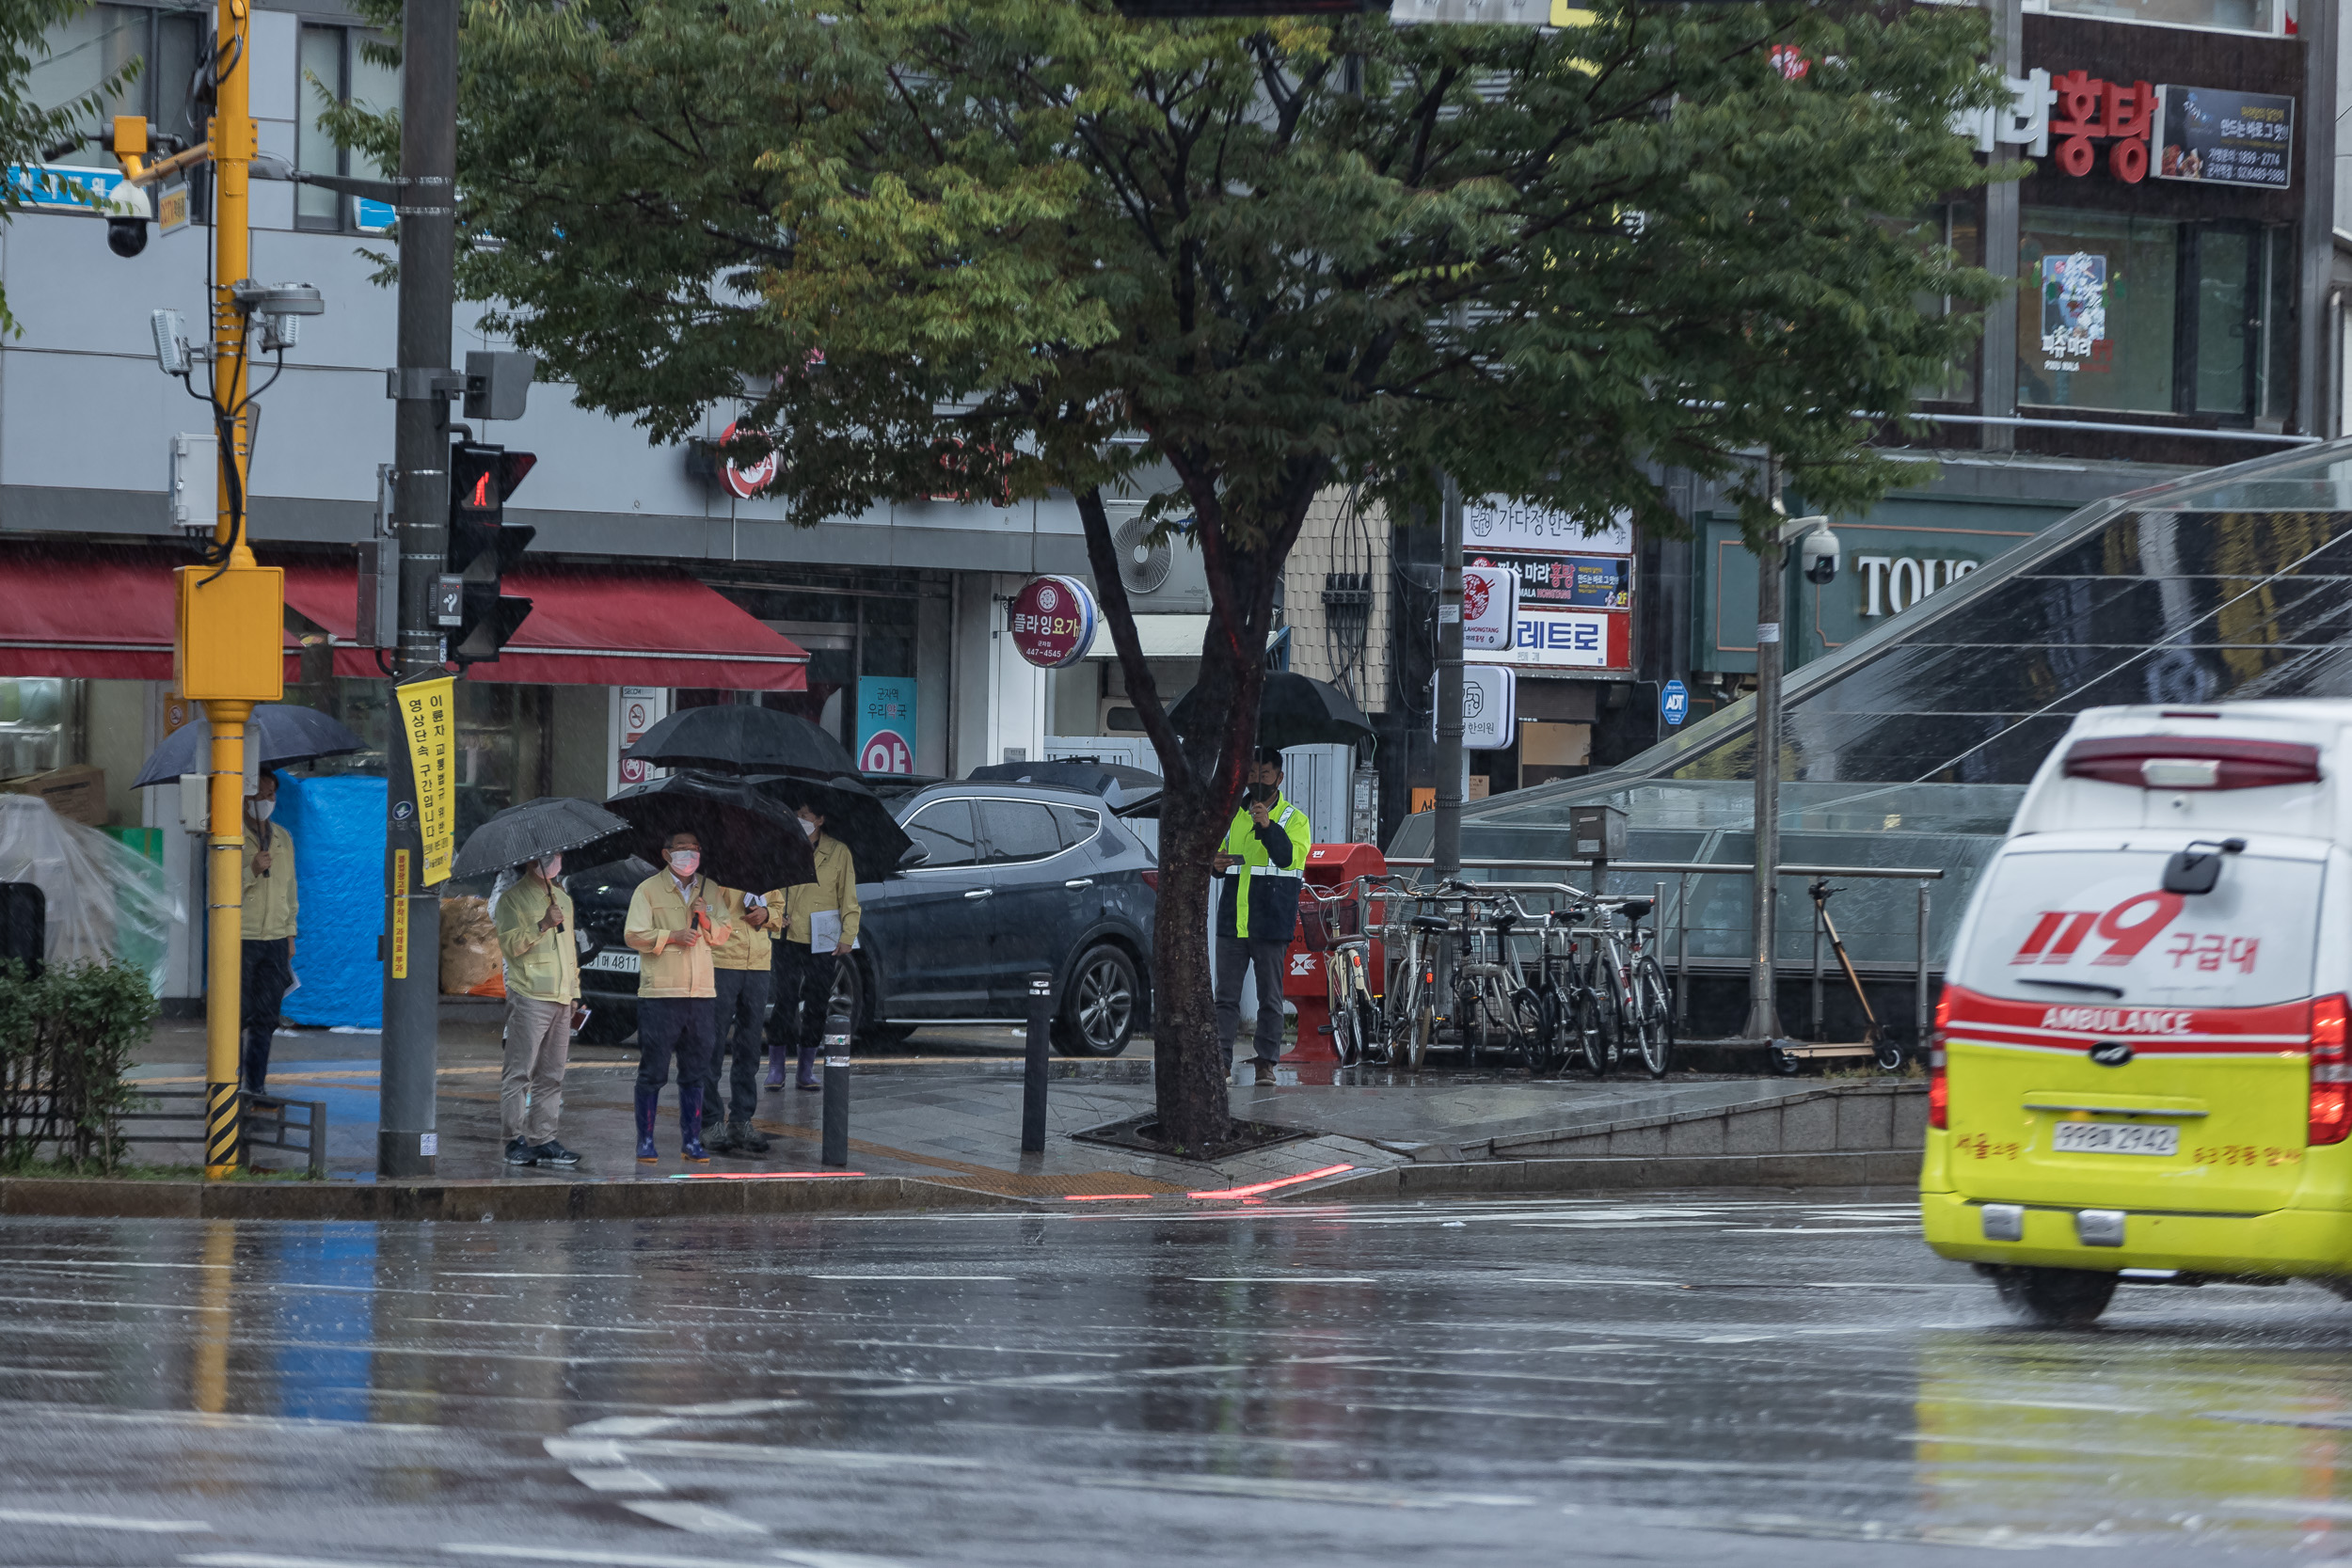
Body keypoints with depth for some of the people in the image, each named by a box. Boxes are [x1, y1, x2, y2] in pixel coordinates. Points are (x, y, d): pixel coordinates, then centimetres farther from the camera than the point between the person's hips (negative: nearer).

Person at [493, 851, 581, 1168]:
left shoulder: (563, 898, 21)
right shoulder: (513, 898, -1)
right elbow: (509, 943, -13)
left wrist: (574, 991, 23)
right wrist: (542, 926, -24)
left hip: (560, 999, 7)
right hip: (529, 997, -7)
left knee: (551, 1076, 5)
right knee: (520, 1072, -9)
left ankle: (543, 1140, 7)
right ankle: (515, 1140, -8)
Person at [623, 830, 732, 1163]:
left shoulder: (708, 889, 14)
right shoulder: (648, 890, 1)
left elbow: (723, 936, 13)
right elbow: (633, 934, -5)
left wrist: (706, 920, -6)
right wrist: (672, 936, -14)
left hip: (701, 994, 4)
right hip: (659, 993, -4)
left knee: (695, 1071, 6)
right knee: (653, 1071, -2)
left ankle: (691, 1140, 13)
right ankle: (645, 1140, 4)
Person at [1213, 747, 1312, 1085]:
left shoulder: (1294, 820, 3)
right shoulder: (1232, 816, 16)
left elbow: (1292, 857, -15)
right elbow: (1217, 853, 24)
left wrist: (1268, 826, -30)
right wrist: (1217, 864, -1)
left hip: (1270, 923, -3)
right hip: (1232, 920, 3)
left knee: (1270, 996, 1)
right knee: (1226, 994, -1)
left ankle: (1266, 1063, 4)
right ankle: (1221, 1062, -4)